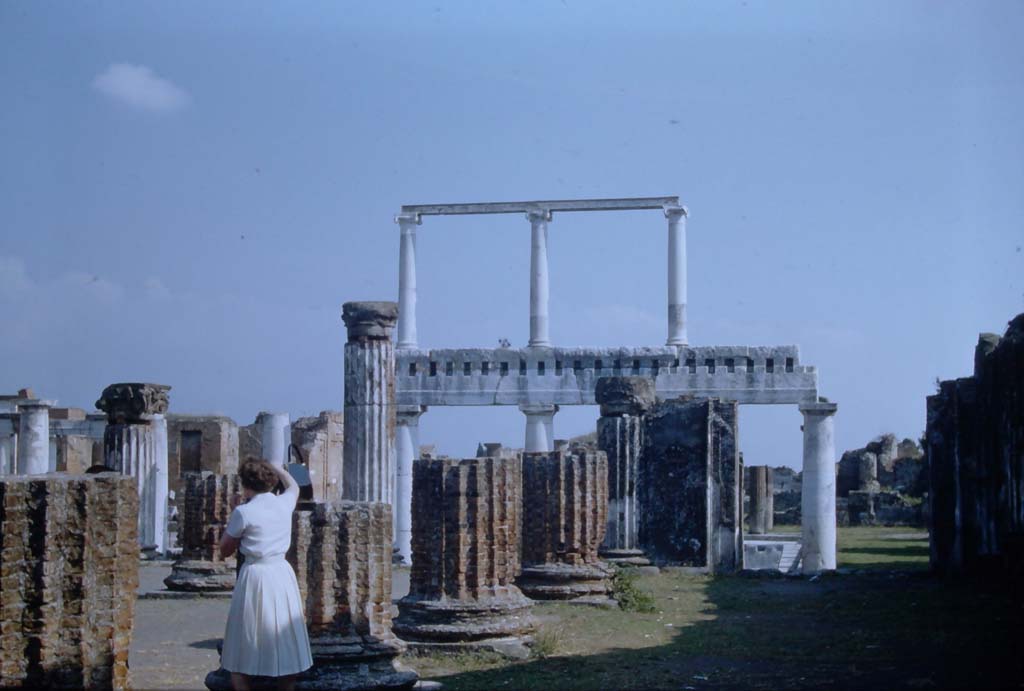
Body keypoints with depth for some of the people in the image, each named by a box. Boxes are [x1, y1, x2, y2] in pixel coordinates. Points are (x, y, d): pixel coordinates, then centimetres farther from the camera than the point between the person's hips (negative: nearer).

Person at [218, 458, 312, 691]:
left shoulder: (243, 512, -10)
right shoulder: (284, 504, 2)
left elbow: (225, 551, 1)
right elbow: (293, 486, 28)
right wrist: (275, 467, 42)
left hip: (255, 575, -4)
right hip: (282, 574, 4)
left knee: (242, 652, 6)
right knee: (286, 647, 12)